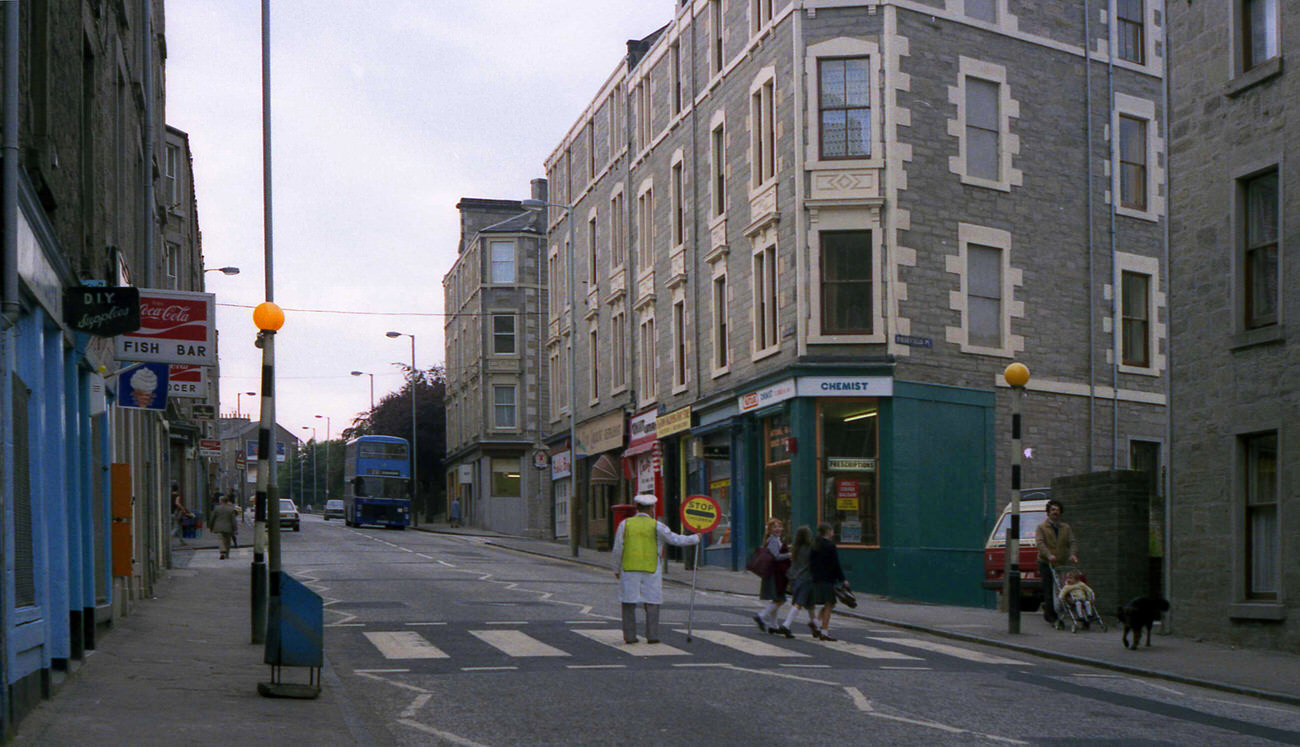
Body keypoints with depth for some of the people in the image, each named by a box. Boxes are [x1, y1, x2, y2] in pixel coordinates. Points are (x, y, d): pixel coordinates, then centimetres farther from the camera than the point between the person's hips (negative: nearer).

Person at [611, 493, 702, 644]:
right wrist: (695, 539, 17)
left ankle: (629, 636, 3)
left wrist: (616, 569, 13)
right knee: (652, 603, 7)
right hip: (650, 570, -1)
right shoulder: (656, 526, -3)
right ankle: (652, 636, 3)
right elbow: (676, 540, 2)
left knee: (629, 603, 6)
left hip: (629, 569, 1)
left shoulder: (625, 524, 2)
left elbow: (617, 550, 1)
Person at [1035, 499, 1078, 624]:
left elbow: (1071, 542, 7)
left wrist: (1073, 554, -14)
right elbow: (1040, 543, -10)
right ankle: (1050, 617, -3)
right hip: (1046, 563, -4)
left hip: (1062, 563, 4)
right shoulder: (1041, 527, 6)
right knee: (1049, 590, -8)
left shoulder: (1066, 528, 18)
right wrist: (1049, 555, -27)